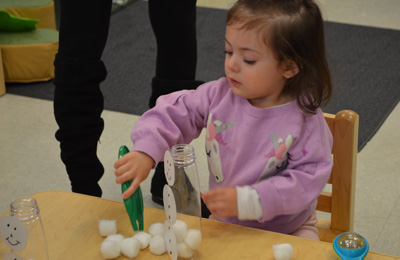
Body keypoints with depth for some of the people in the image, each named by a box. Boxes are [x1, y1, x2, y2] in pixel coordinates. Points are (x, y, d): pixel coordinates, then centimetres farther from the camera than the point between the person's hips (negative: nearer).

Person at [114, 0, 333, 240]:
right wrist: (145, 152, -27)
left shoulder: (305, 119, -19)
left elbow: (308, 178, -21)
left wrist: (246, 200, -29)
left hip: (288, 229, -3)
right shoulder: (219, 95, -8)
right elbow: (174, 113, -7)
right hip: (224, 224, 3)